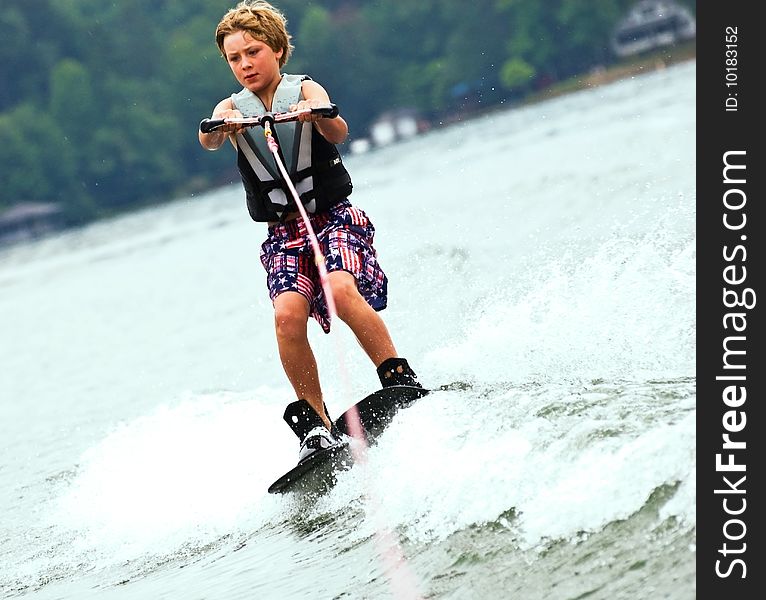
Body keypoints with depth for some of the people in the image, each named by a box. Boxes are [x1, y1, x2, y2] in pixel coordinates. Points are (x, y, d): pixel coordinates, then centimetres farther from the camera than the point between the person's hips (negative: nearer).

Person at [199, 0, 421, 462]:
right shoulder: (231, 109, 8)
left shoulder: (305, 90, 2)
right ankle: (315, 424, -15)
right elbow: (209, 140, -16)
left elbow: (338, 132, -19)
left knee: (342, 289, -31)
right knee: (288, 314, -23)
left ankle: (402, 382, -26)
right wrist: (220, 129, -40)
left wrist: (316, 115, -43)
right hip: (283, 233, 2)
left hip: (335, 217, -2)